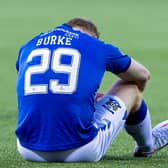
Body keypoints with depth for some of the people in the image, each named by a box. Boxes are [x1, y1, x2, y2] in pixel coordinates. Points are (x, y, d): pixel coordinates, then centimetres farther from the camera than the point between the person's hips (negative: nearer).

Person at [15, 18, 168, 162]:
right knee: (130, 86, 22)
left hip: (29, 152, 3)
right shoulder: (96, 45, 8)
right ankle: (147, 144, 50)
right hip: (81, 152, -3)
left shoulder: (28, 46, 15)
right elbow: (143, 75, 26)